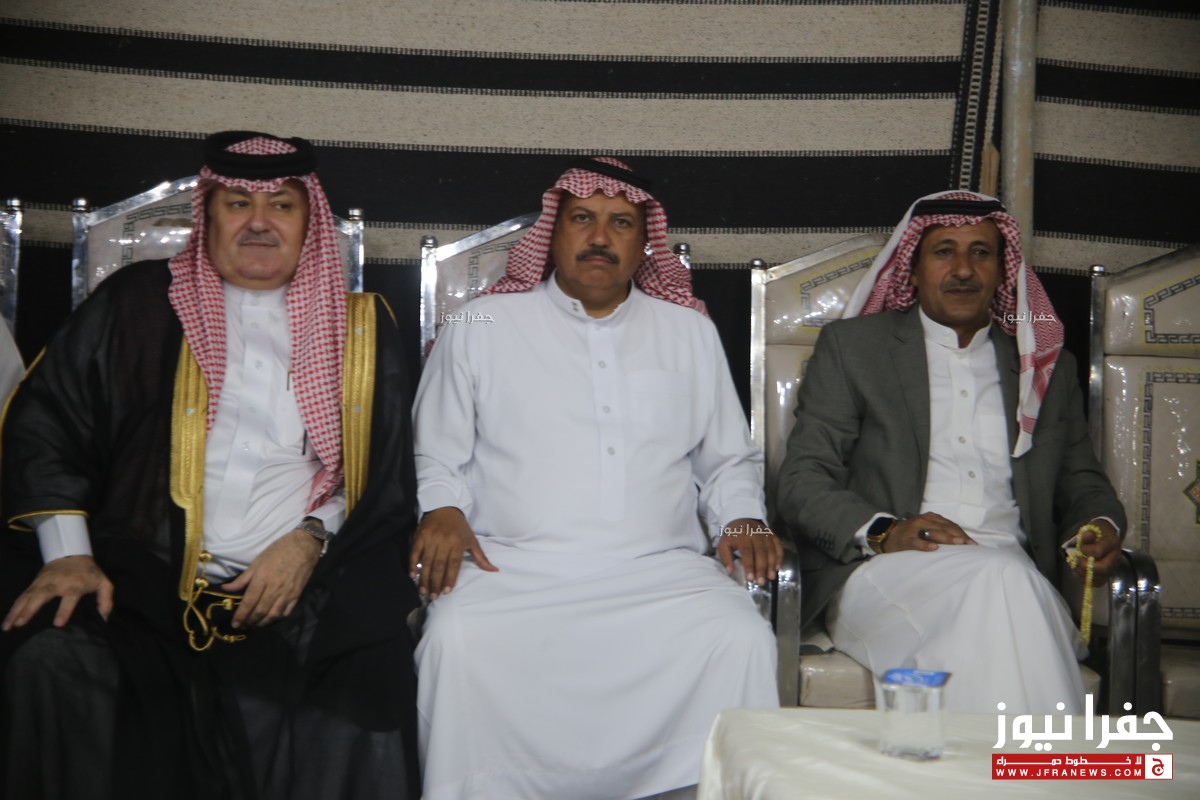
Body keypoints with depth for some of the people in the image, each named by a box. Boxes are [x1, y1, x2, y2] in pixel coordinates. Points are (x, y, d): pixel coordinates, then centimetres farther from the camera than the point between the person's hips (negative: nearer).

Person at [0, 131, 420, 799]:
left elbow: (388, 474, 11)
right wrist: (67, 554, -4)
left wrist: (309, 539, -6)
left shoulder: (361, 326, 15)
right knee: (56, 668, -30)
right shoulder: (140, 303, 13)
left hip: (306, 591, 0)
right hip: (145, 583, 0)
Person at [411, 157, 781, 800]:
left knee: (742, 639, -27)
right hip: (513, 566, -1)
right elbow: (437, 459, 14)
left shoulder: (690, 332, 20)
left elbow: (728, 461, 25)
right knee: (458, 639, -32)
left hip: (660, 570, 2)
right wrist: (443, 511, -6)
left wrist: (743, 520, 5)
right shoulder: (481, 327, 14)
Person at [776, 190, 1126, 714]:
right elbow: (802, 479, 5)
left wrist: (1099, 525, 1)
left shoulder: (1046, 367, 24)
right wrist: (881, 532, -14)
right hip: (882, 571, -2)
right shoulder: (852, 346, 13)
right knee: (1001, 581, -34)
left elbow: (1080, 479, 26)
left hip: (1011, 572, 2)